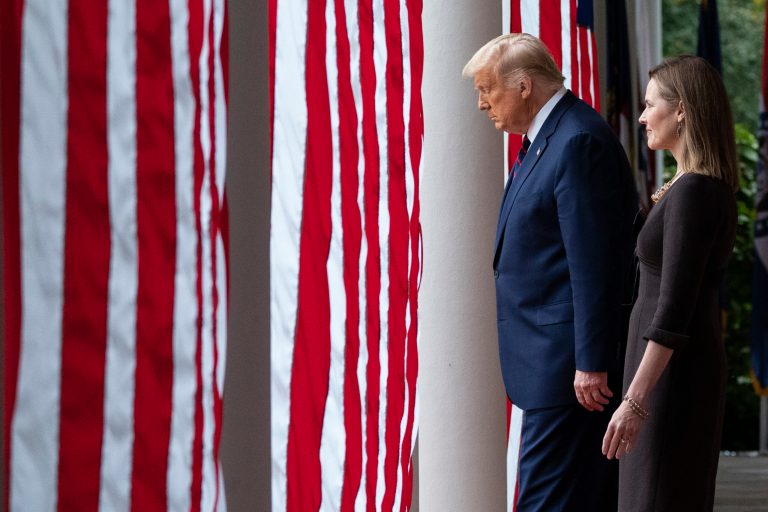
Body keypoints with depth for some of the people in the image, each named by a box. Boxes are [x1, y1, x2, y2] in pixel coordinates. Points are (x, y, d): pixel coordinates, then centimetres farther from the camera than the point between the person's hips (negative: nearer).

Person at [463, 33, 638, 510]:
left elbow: (593, 261, -21)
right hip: (555, 352, 10)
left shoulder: (579, 141, -16)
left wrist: (590, 363, -22)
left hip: (568, 362, -10)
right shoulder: (545, 138, 16)